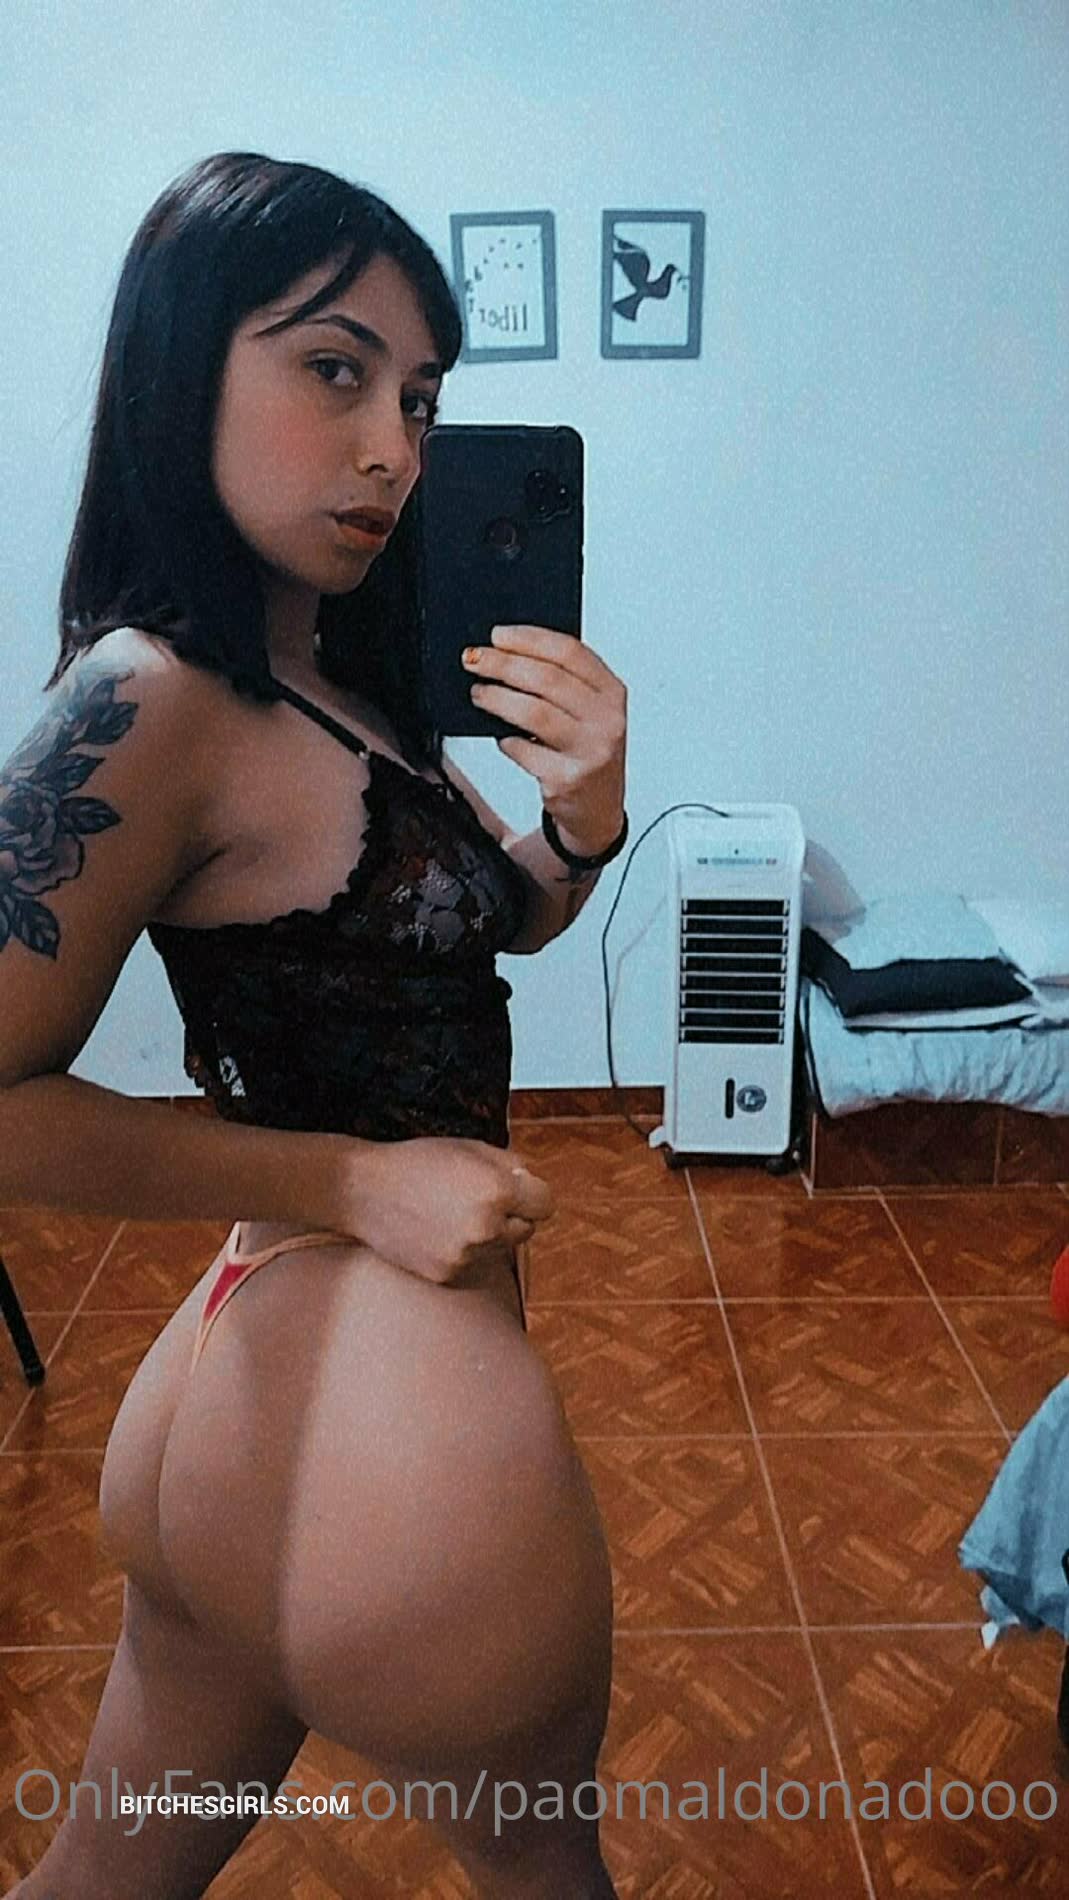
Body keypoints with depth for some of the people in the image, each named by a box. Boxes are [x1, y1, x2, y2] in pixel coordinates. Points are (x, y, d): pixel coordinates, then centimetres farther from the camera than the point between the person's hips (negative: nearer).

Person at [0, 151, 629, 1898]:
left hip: (248, 1367, 8)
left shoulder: (330, 686, 5)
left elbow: (501, 922, 13)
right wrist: (357, 1179, -19)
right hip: (384, 1411, -8)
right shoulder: (145, 702, -20)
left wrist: (586, 808, -8)